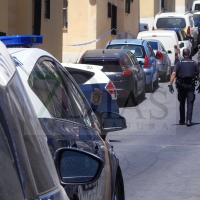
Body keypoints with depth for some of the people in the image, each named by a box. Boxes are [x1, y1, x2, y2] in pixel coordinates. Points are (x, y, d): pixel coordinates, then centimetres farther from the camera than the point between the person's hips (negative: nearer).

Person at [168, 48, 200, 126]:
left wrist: (170, 84, -15)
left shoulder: (179, 63, 1)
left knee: (182, 103, 14)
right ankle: (188, 120, -16)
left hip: (181, 85, 1)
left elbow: (173, 74, -11)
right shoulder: (194, 63, 4)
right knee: (190, 103, -1)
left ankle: (182, 120, 23)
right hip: (191, 85, -1)